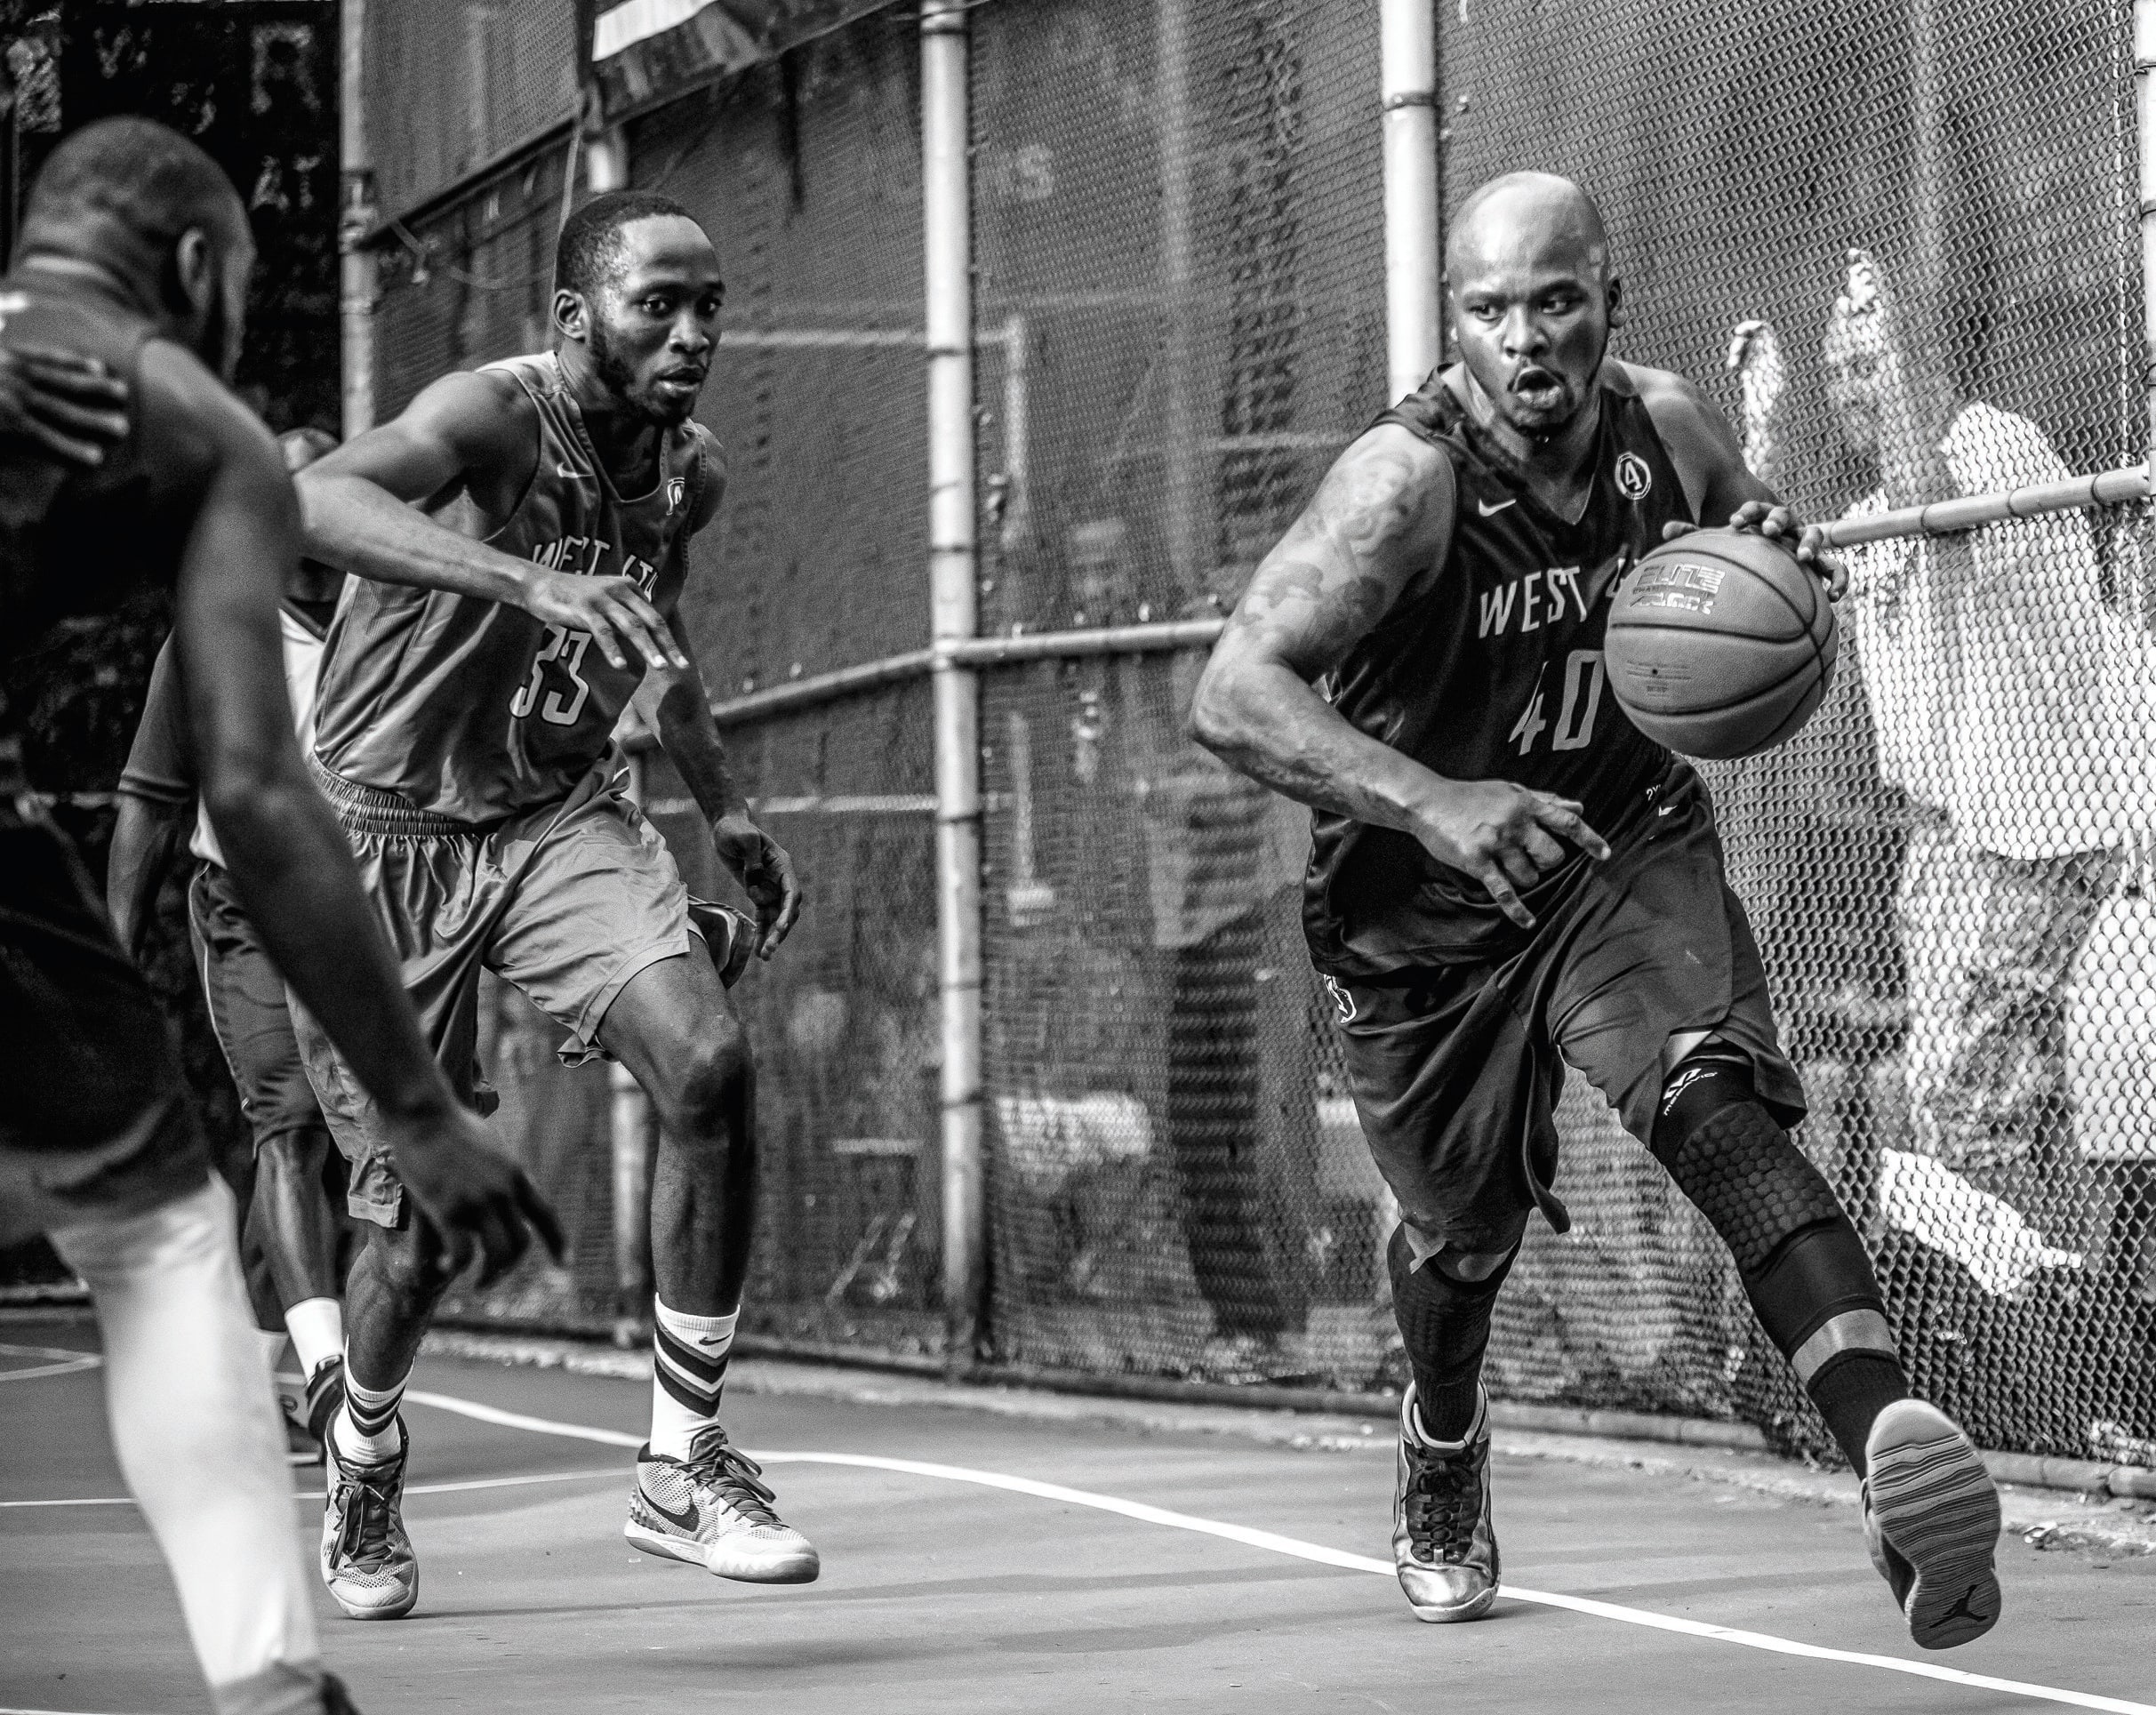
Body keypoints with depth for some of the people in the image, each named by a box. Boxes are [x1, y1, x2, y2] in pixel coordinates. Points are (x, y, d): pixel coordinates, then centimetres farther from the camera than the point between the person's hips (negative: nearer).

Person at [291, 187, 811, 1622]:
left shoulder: (691, 471, 0)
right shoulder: (496, 418, -22)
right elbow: (315, 500, -44)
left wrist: (726, 809, 20)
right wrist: (534, 582, -56)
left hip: (559, 817, 5)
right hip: (386, 840, -5)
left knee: (710, 1064, -21)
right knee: (419, 1227, -1)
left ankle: (684, 1463, -8)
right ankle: (366, 1454, 33)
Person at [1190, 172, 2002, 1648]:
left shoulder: (1671, 431, -10)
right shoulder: (1408, 479, -25)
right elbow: (1232, 696, -35)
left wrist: (1777, 556, -13)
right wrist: (1430, 803, -49)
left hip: (1626, 849, 1)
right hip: (1428, 910, -1)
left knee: (1713, 1098, -28)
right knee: (1463, 1234, 16)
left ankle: (1886, 1435, -43)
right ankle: (1443, 1464, 51)